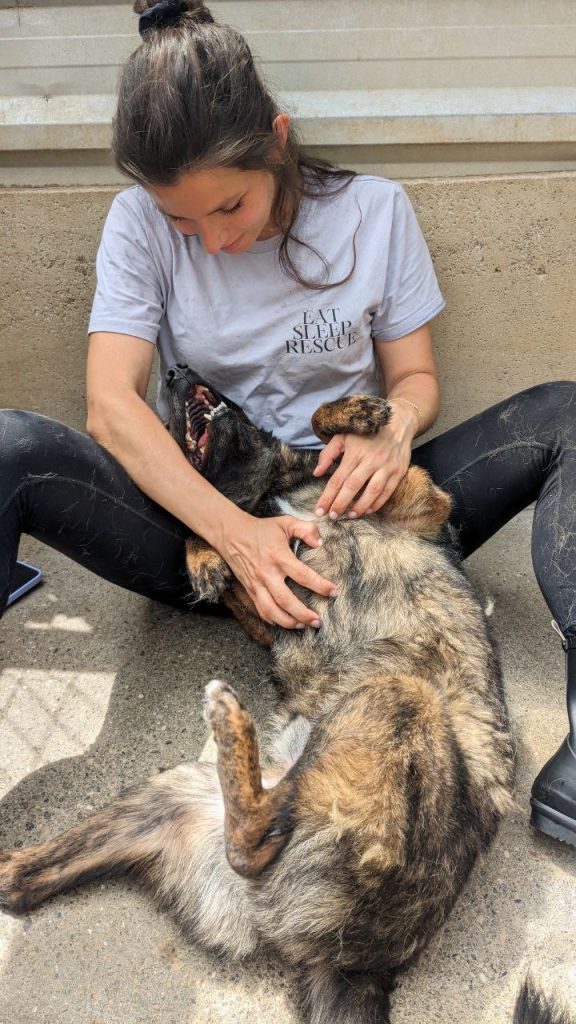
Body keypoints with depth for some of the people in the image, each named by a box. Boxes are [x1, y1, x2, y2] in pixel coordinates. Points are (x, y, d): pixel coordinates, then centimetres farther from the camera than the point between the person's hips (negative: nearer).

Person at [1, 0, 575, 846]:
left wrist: (394, 429, -21)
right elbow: (111, 401, -15)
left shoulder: (374, 211, 0)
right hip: (205, 519, 0)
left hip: (346, 510, 2)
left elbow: (415, 373, 5)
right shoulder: (141, 225, -3)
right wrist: (233, 530, -30)